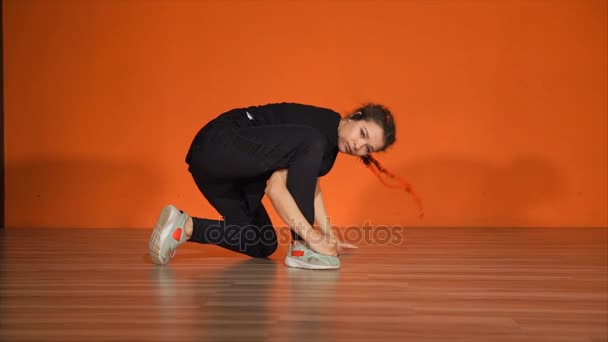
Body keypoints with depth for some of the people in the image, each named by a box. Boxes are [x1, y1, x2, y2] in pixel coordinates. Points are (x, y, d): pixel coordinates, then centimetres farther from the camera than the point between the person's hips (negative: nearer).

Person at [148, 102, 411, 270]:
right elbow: (275, 187, -27)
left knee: (262, 246, 15)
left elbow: (310, 186, 18)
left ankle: (184, 227, 13)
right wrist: (312, 238, -29)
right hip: (218, 145, -10)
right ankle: (300, 249, -22)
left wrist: (328, 235, 10)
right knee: (310, 145, -29)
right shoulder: (321, 124, -21)